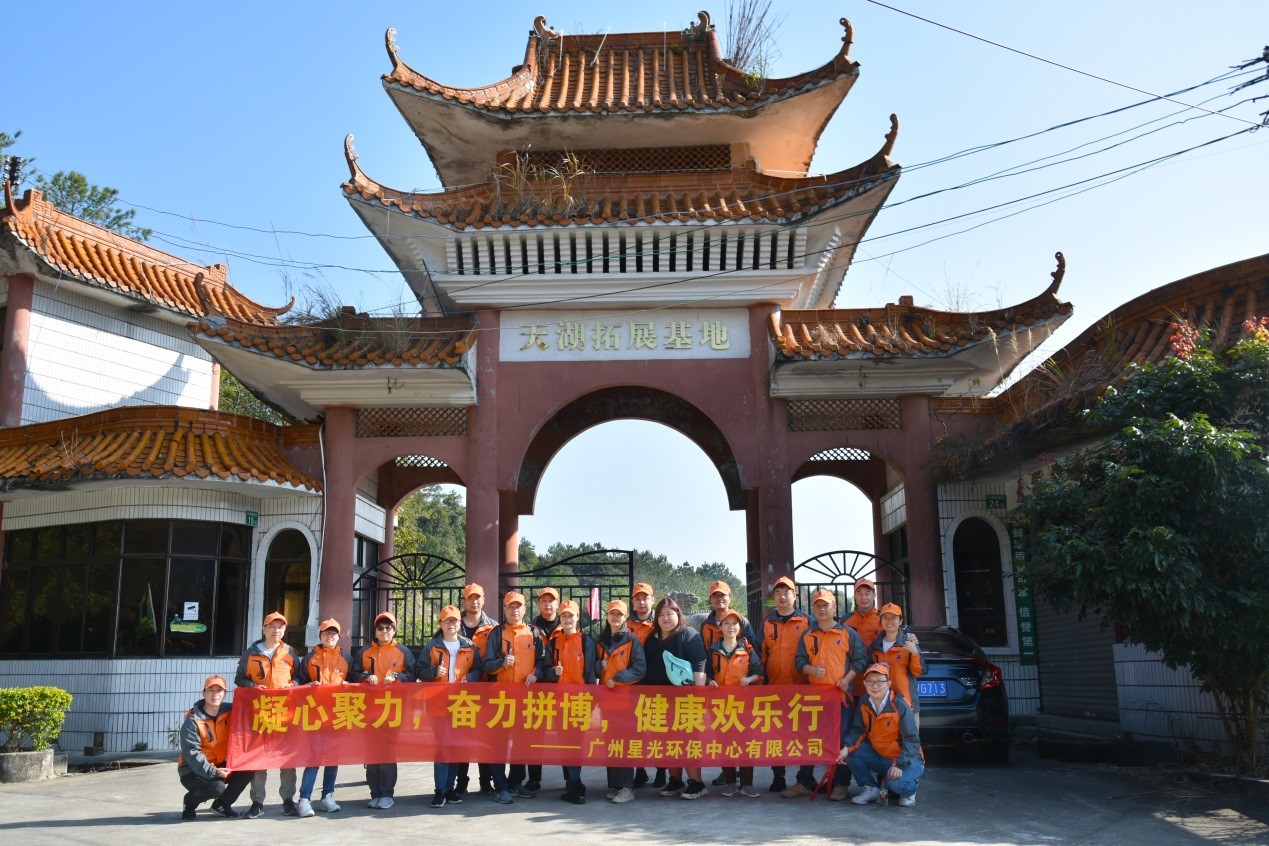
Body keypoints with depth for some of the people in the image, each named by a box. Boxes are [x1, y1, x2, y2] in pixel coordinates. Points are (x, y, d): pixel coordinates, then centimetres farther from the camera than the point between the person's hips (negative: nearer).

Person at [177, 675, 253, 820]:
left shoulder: (229, 710, -3)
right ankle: (190, 802, 3)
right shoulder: (193, 721, -19)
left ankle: (221, 805, 7)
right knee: (216, 787, -31)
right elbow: (191, 753, -25)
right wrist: (214, 772, -34)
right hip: (193, 770, -6)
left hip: (221, 765, 6)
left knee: (247, 770, -15)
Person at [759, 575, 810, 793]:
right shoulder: (767, 623, 9)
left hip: (802, 688, -2)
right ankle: (778, 777, 16)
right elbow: (761, 655, 12)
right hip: (774, 688, 2)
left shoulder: (806, 621, 2)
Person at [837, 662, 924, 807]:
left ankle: (909, 791, 3)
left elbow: (912, 740, -21)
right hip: (879, 757, 5)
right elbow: (857, 730, -2)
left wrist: (900, 765, -32)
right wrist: (847, 748, -23)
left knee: (896, 783, -35)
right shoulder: (864, 704, -4)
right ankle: (871, 789, 1)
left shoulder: (899, 706, -21)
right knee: (852, 752, -16)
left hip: (908, 759, -5)